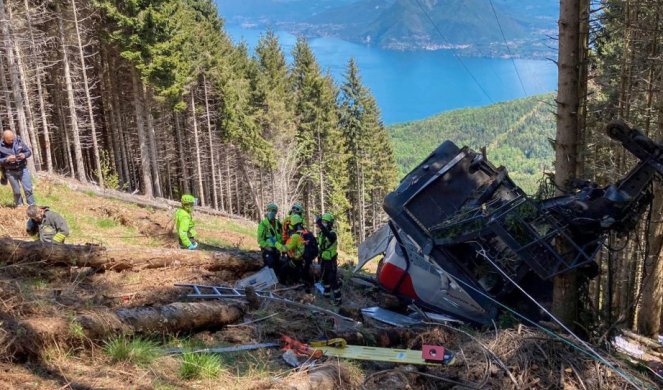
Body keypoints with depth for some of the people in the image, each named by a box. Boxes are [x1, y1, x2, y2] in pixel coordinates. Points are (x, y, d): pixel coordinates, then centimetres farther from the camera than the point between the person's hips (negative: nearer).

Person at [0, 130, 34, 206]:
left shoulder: (18, 141, -4)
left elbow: (29, 151, 4)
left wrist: (24, 155, -17)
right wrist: (7, 159, -24)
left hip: (23, 169, 1)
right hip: (11, 172, -1)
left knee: (28, 189, 0)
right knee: (16, 191, 8)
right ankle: (19, 205, 24)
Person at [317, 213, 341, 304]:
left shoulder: (332, 233, -21)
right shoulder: (321, 233, 5)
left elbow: (328, 235, -47)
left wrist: (320, 225, -59)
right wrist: (319, 256, 20)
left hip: (331, 260, -8)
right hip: (324, 259, 8)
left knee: (333, 279, -7)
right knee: (325, 278, 21)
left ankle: (337, 298, -1)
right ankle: (327, 293, 37)